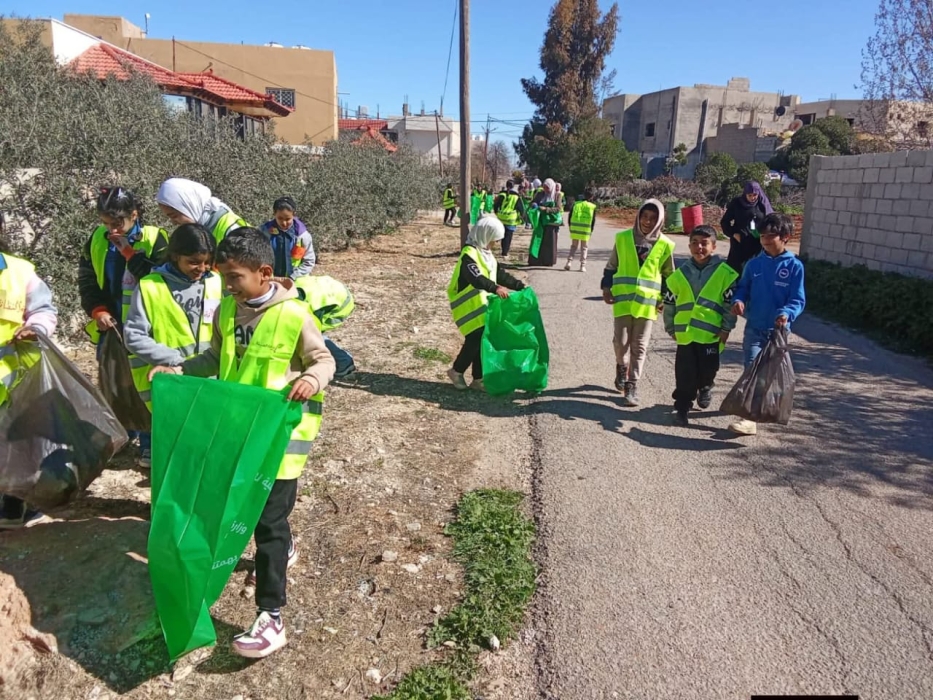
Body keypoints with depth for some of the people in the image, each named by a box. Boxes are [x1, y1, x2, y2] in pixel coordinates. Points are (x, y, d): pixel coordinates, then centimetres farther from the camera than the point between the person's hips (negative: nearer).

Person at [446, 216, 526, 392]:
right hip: (470, 306, -9)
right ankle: (456, 371, 6)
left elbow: (500, 274, 18)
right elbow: (476, 278, -32)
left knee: (485, 339, 8)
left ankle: (478, 378, 15)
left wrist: (519, 285, 9)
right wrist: (495, 288, -46)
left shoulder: (487, 253, 14)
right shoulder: (469, 254, -17)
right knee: (476, 338, -13)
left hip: (484, 304, 9)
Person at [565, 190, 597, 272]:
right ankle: (583, 265, 3)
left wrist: (570, 227, 15)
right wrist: (591, 231, 10)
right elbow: (593, 220, 2)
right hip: (586, 230, -1)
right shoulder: (593, 207, 2)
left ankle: (569, 261, 0)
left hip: (574, 228, 1)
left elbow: (570, 217, 8)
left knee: (573, 246, 14)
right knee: (584, 248, 7)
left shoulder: (575, 204, 6)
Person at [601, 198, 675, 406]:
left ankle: (632, 386, 10)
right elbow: (611, 266, 11)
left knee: (639, 346, 2)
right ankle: (622, 367, 33)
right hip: (623, 298, 0)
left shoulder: (665, 245, 2)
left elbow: (669, 275, 12)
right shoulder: (623, 238, 2)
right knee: (620, 341, 2)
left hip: (648, 301, 0)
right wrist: (606, 287, 2)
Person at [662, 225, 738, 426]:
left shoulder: (725, 273, -4)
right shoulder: (680, 274, 4)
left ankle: (705, 387, 43)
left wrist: (726, 328, -5)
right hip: (685, 332, 1)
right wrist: (671, 328, 11)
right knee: (685, 373, 2)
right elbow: (669, 303, 11)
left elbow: (730, 303, -3)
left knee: (708, 369, 10)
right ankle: (682, 406, 15)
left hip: (712, 333, -1)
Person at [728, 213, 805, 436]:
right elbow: (742, 288, 9)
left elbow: (798, 299, -9)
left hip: (778, 329, -1)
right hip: (754, 328, 1)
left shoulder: (794, 266, -7)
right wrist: (738, 300, -13)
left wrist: (787, 313, -28)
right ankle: (749, 417, -8)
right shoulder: (754, 264, 1)